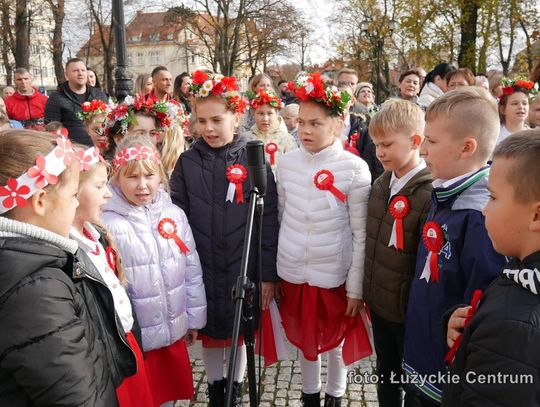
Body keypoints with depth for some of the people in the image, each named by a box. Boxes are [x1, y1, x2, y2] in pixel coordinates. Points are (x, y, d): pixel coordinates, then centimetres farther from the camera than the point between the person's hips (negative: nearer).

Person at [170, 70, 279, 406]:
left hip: (244, 267, -1)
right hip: (203, 268, 1)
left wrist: (268, 273, -7)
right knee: (211, 332, 15)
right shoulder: (188, 162, -1)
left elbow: (268, 220, -6)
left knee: (242, 330, 15)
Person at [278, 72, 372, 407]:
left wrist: (356, 287, -8)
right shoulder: (287, 163, -3)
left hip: (334, 274, -3)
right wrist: (271, 271, 10)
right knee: (304, 338, 21)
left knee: (336, 341, 18)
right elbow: (281, 218, 7)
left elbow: (361, 234, -10)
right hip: (294, 272, 3)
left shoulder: (354, 169, -14)